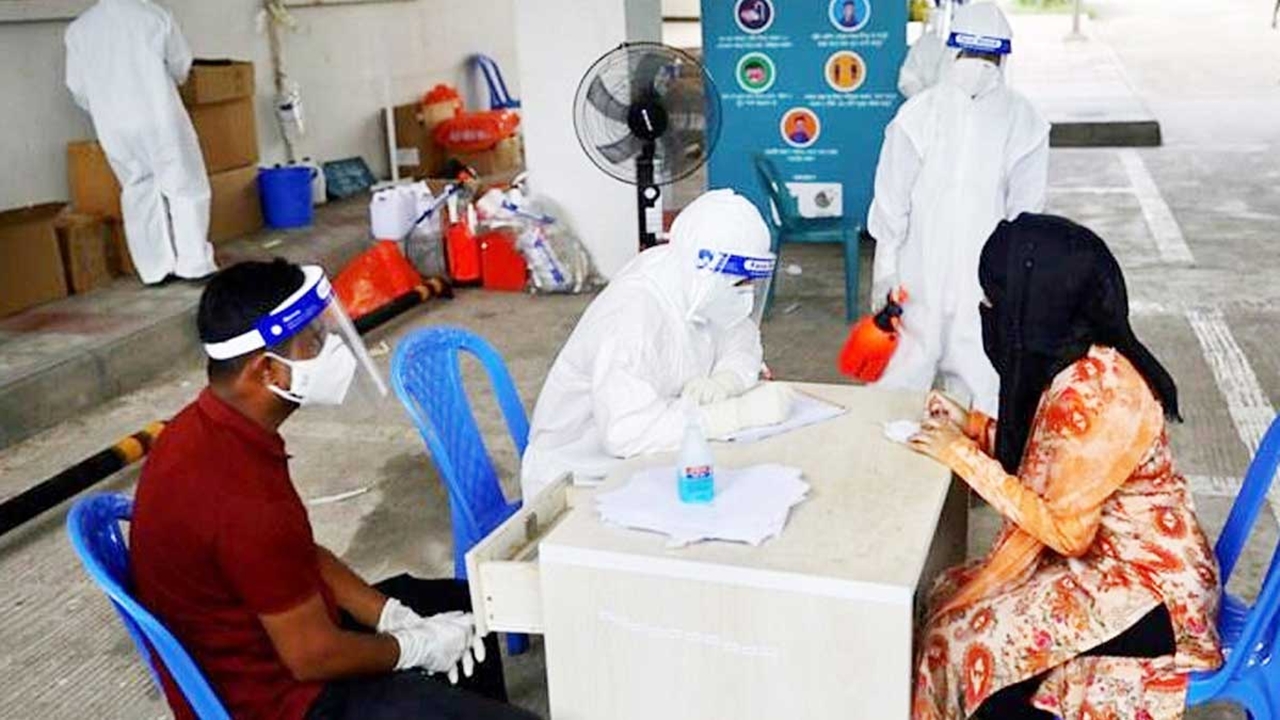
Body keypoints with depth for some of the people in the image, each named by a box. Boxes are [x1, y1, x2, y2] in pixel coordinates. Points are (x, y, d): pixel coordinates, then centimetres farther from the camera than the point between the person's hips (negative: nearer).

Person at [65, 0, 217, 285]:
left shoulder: (79, 28, 4)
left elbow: (77, 86, 7)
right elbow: (181, 65, 7)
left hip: (114, 126, 3)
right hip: (159, 118, -3)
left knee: (139, 193, 11)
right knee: (185, 187, 4)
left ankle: (155, 269, 11)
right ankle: (195, 264, 0)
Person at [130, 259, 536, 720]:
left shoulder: (206, 428, -4)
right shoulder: (243, 495, -34)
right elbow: (313, 656, -25)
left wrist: (395, 617, 0)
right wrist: (416, 647, -8)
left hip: (272, 634, 9)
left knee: (463, 609, 20)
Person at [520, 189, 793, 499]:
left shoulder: (697, 285, -7)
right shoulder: (632, 316, -31)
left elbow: (742, 340, 6)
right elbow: (627, 432, -39)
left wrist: (723, 382, -17)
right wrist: (741, 412, -34)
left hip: (648, 462, 8)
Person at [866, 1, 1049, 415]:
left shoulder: (917, 112, -8)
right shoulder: (1024, 121, -5)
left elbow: (892, 201, -6)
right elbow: (1026, 212, -1)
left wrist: (883, 274, 2)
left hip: (920, 276, 0)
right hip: (990, 283, 1)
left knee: (903, 380, 10)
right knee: (981, 390, 11)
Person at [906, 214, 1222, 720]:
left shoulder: (1095, 393, -28)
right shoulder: (1079, 361, 0)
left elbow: (1064, 529, -24)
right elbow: (1054, 460, 11)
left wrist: (965, 458, -20)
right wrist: (972, 425, 5)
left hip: (1151, 589, -9)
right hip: (1106, 556, 9)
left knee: (967, 641, -13)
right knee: (949, 598, 4)